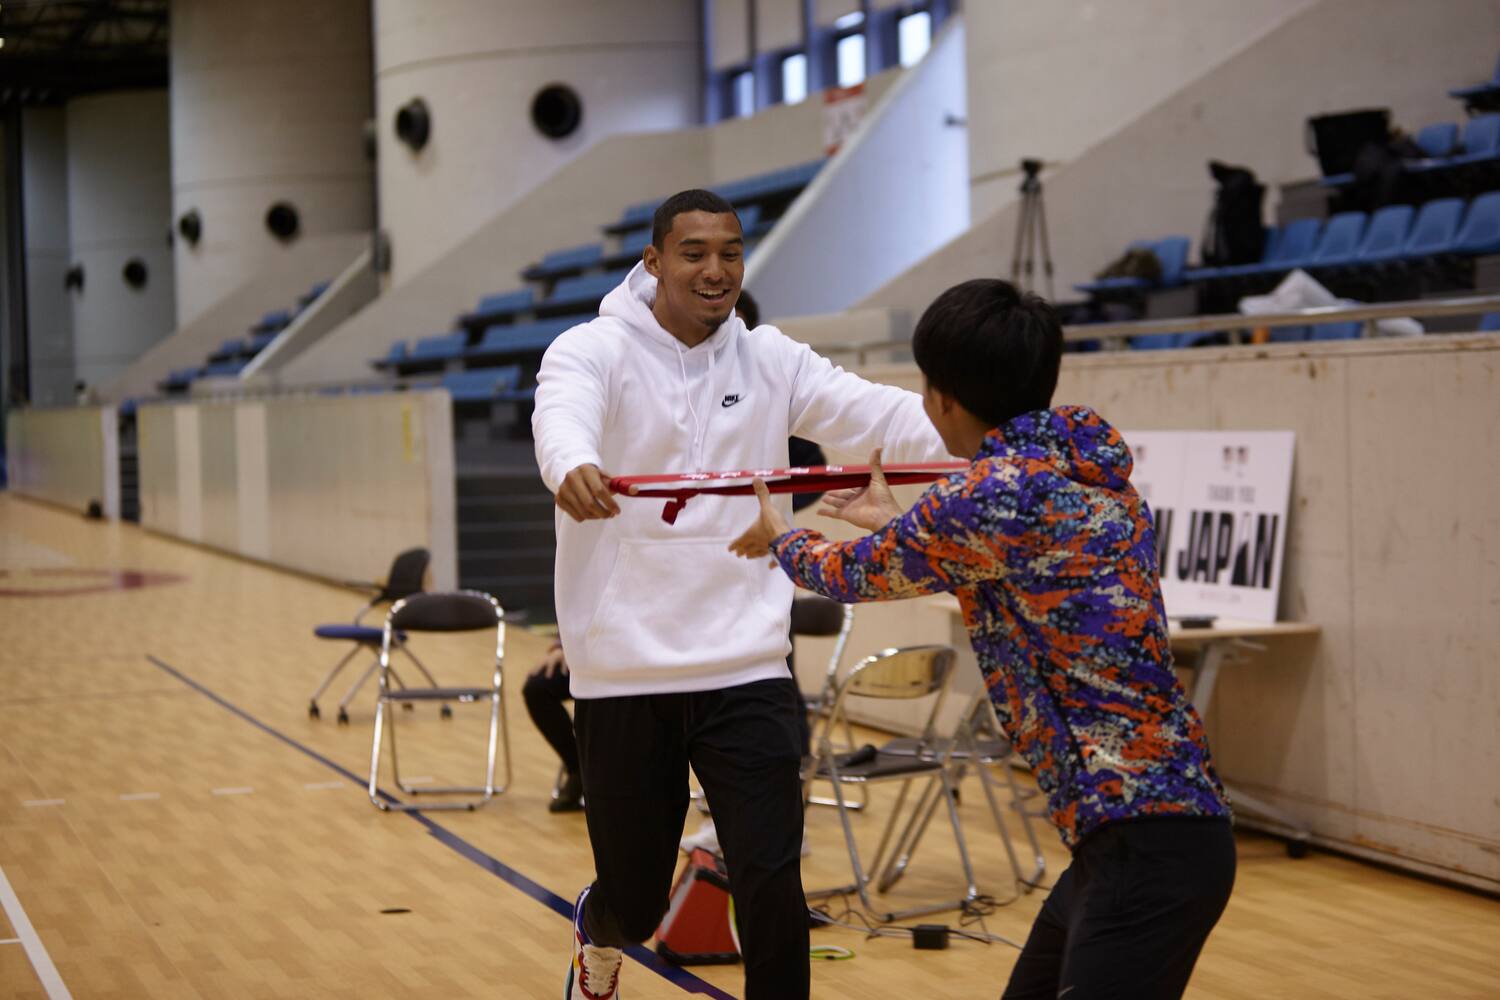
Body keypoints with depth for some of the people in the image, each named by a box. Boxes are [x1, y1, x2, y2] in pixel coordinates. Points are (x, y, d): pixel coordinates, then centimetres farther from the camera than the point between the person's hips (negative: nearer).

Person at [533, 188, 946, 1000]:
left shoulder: (769, 360, 5)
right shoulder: (594, 351, -5)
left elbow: (877, 411, -9)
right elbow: (563, 413, -28)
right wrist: (574, 468, -52)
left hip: (745, 672, 2)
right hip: (623, 679, -2)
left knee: (772, 888, -8)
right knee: (636, 903, 12)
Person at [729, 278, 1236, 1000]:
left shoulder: (989, 491, -13)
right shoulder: (1085, 470, 11)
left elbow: (858, 575, 7)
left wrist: (782, 540, 29)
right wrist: (892, 523, 50)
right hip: (1154, 827, 9)